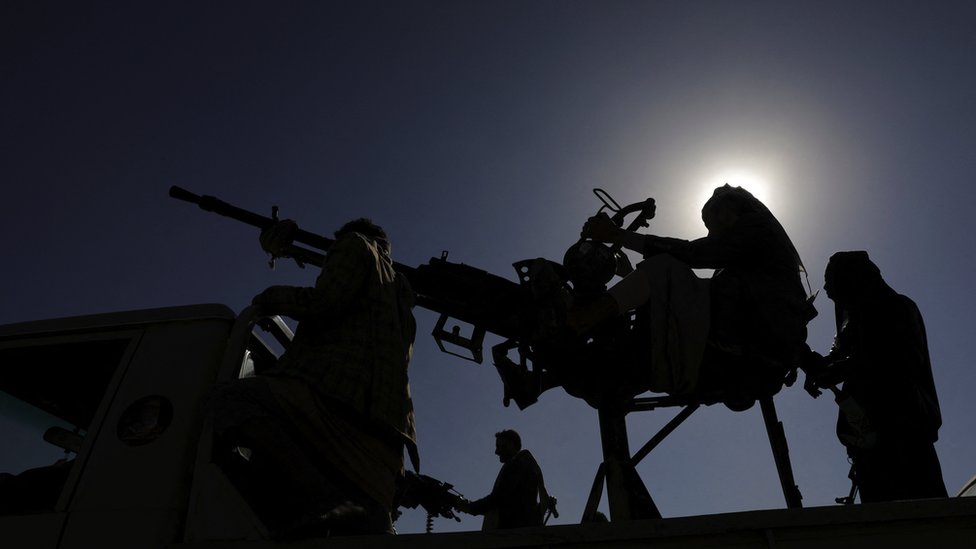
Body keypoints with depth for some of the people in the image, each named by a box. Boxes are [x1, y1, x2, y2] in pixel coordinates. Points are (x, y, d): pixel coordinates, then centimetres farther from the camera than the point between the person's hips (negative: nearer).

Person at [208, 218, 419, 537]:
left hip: (338, 385, -8)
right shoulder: (400, 296, 39)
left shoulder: (356, 243, 16)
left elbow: (323, 303, -2)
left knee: (229, 399, -20)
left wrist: (272, 298, 16)